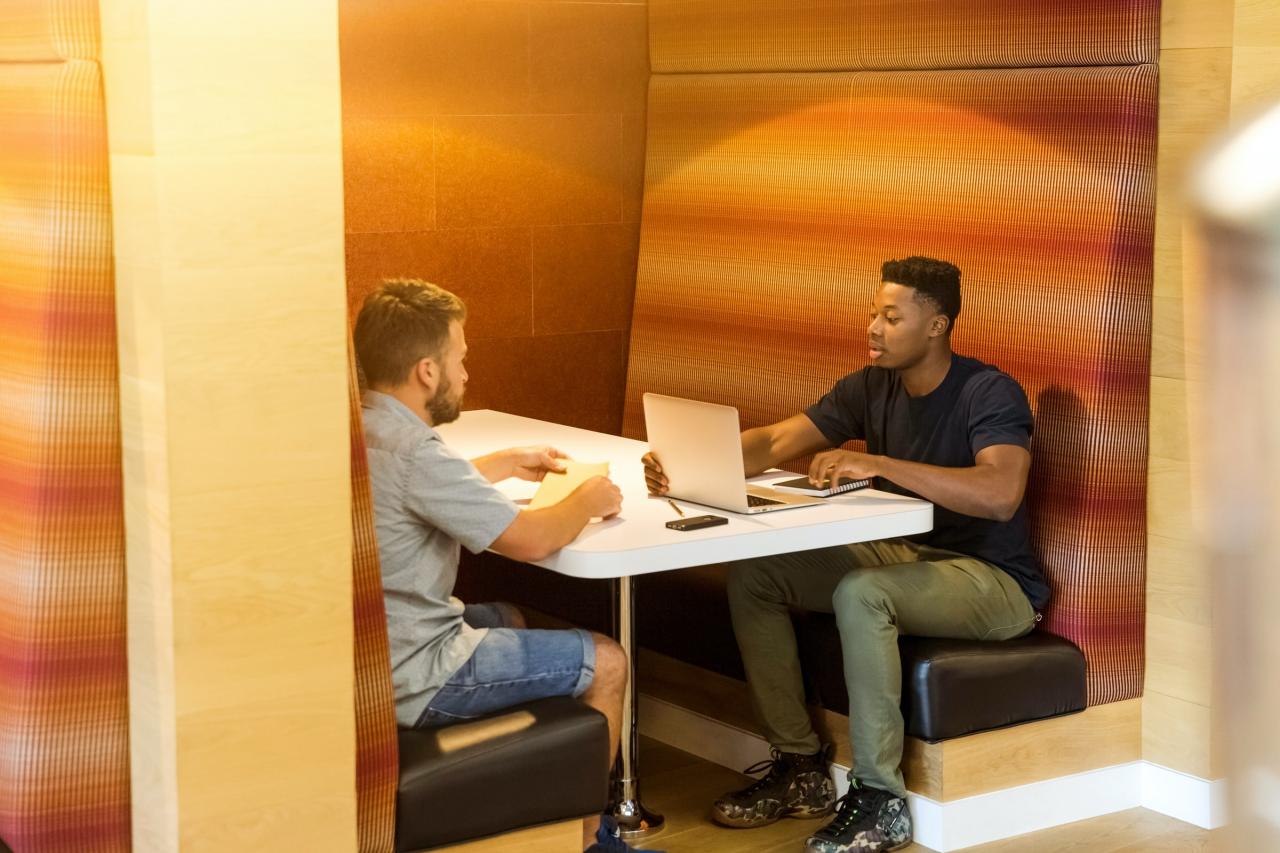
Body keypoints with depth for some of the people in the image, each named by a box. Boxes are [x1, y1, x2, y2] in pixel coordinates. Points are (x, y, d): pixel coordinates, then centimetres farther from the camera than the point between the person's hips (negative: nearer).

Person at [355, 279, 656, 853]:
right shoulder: (412, 451, -26)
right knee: (605, 662, 2)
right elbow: (531, 541, -21)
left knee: (509, 618, 33)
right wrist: (589, 499, -3)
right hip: (409, 682, -10)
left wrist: (507, 463, 25)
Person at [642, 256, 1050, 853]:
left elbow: (1001, 493, -35)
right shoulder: (871, 389, 3)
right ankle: (800, 767, 2)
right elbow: (773, 443, -3)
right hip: (906, 556, 8)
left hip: (995, 582, -8)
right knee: (753, 574, -6)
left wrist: (877, 463, -36)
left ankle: (881, 801, -23)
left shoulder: (990, 394, -17)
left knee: (859, 593, -35)